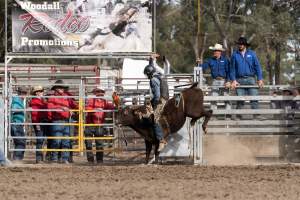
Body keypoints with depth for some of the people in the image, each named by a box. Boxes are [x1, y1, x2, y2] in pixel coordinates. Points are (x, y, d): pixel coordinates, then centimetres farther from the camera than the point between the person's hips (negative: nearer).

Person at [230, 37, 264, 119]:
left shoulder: (252, 54, 9)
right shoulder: (235, 55, 9)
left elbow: (257, 66, 7)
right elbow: (232, 68, 8)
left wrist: (260, 79, -3)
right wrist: (233, 80, -4)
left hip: (250, 79, 0)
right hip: (239, 80, 0)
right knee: (240, 100, -2)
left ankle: (256, 115, -11)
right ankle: (239, 116, 2)